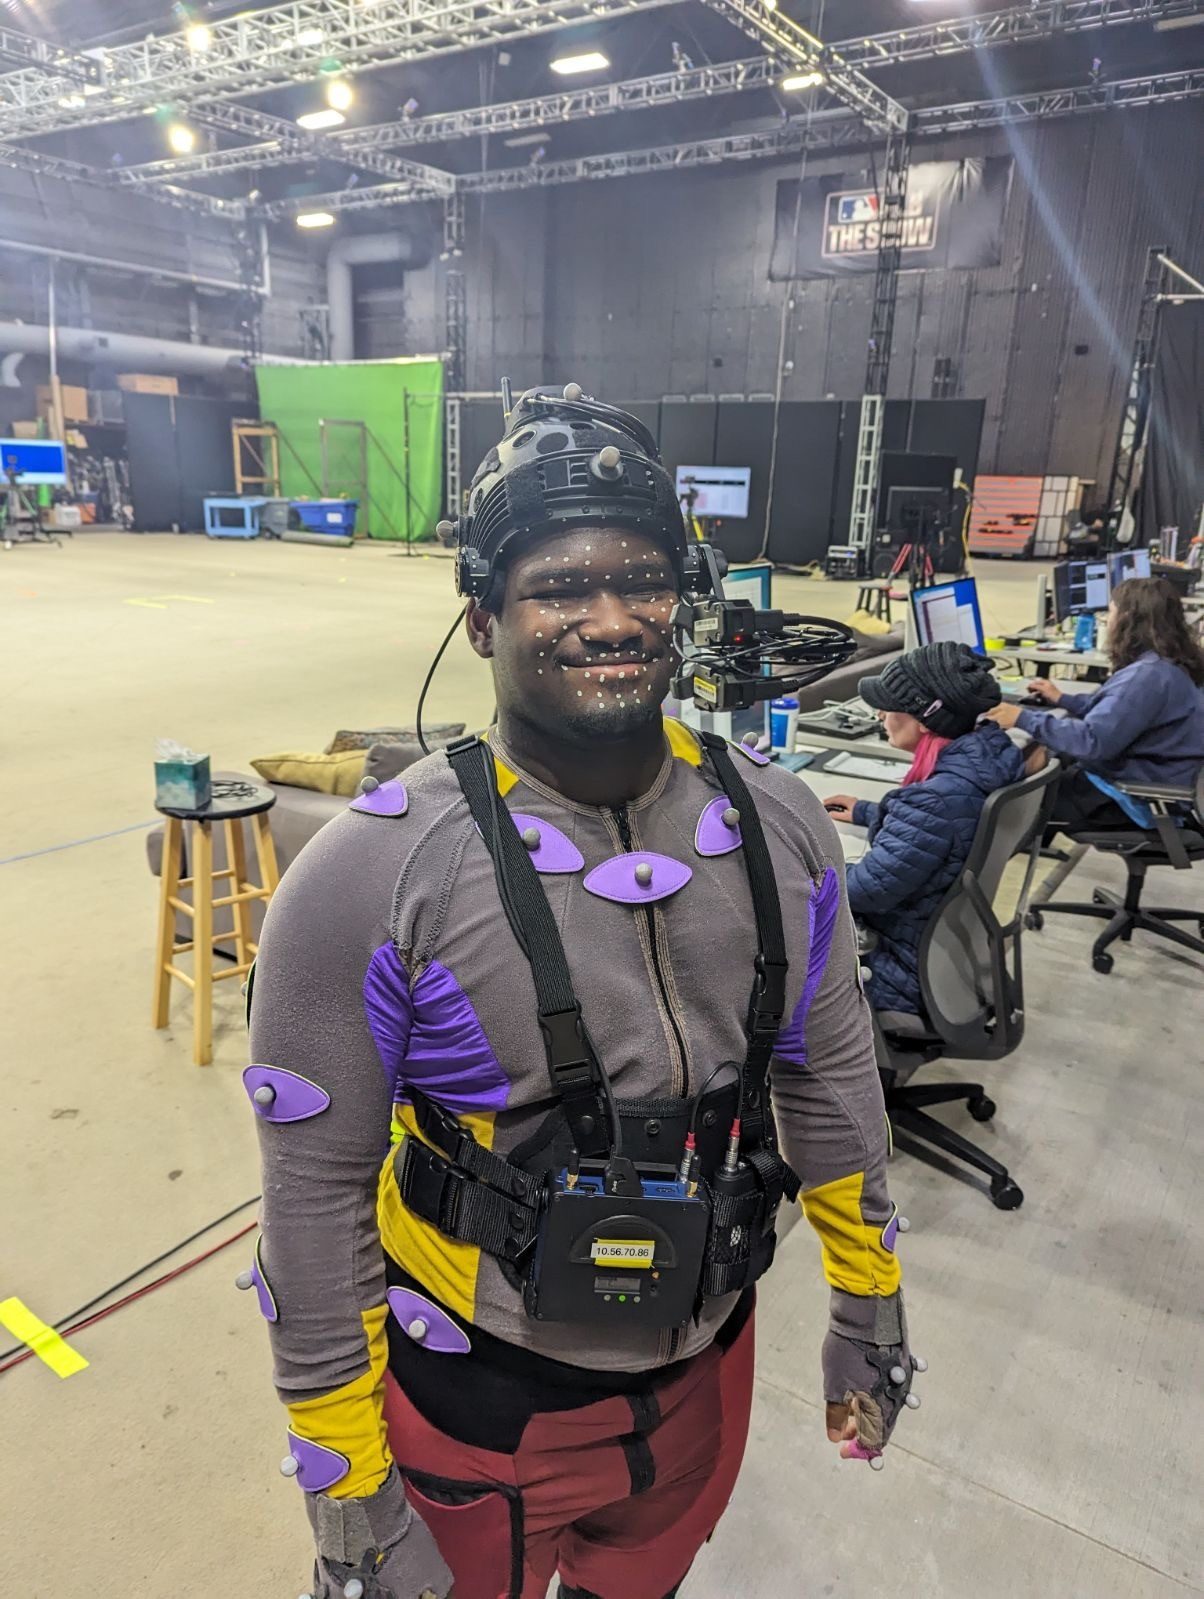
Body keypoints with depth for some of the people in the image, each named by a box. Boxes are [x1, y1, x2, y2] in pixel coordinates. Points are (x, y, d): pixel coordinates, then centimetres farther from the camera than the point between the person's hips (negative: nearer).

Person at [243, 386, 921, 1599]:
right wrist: (349, 1498, -9)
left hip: (708, 1364, 4)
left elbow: (832, 1075, 1)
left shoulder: (777, 825, -10)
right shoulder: (372, 875, -23)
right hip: (481, 1404, -3)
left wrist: (869, 1305, 9)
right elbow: (316, 1190, -16)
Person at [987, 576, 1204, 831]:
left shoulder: (1149, 675, -27)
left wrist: (1025, 720, -25)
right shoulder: (1168, 663, 8)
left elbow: (1093, 740, -31)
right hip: (1149, 775, 10)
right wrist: (1064, 700, 26)